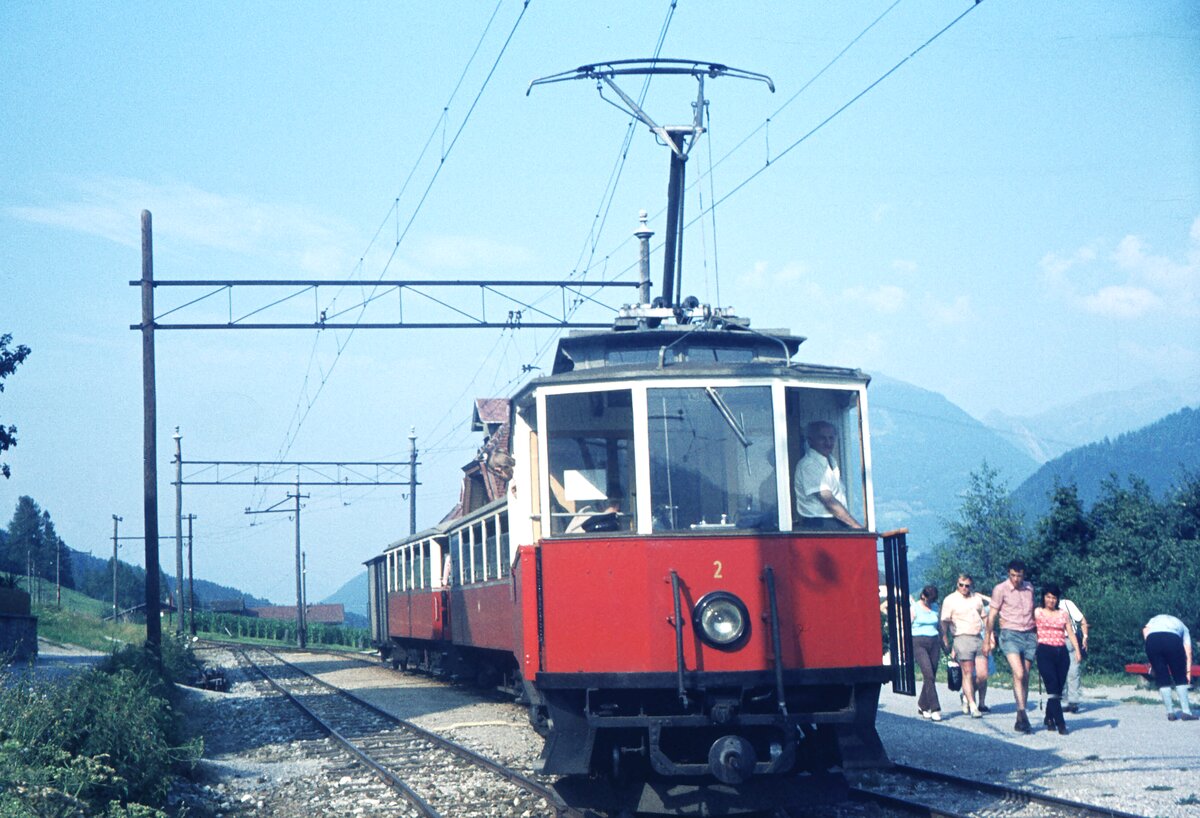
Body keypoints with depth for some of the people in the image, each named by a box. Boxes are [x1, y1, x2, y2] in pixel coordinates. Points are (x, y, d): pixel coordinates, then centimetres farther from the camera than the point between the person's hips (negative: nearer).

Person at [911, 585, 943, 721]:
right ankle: (935, 709, -18)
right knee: (929, 675, -15)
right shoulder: (914, 609, -1)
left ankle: (922, 705, 23)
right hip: (919, 643, -5)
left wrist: (941, 645, 20)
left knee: (931, 676, 4)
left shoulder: (935, 607, 13)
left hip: (933, 643, 5)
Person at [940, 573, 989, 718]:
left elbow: (984, 618, 24)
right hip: (962, 639, -5)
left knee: (982, 675, -3)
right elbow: (944, 624, -1)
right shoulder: (950, 600, 1)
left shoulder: (977, 598, 16)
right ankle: (972, 706, -1)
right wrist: (948, 646, -5)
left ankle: (967, 696, 19)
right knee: (968, 673, -5)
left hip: (979, 638, 5)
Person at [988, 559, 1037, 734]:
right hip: (1010, 635, -4)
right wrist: (987, 640, 2)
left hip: (1029, 635, 5)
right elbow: (992, 615, 2)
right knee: (1018, 674, -20)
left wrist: (1037, 634, 22)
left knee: (1025, 677, 3)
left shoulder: (1029, 588, 12)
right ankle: (1022, 714, -22)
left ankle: (1020, 721, 8)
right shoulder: (1000, 589, -1)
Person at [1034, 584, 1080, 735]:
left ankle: (1049, 718, 21)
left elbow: (1070, 633, 12)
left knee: (1059, 688, 3)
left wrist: (1077, 650, 1)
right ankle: (1060, 723, -15)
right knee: (1053, 687, -12)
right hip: (1045, 652, -4)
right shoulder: (1037, 613, 5)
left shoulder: (1063, 613, 13)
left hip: (1061, 653, 4)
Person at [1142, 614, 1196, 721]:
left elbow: (1145, 630, 15)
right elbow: (1188, 651, 21)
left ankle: (1170, 712, 11)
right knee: (1180, 677, 12)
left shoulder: (1155, 619, 39)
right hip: (1172, 639, -1)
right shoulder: (1182, 627, 35)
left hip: (1152, 639, 1)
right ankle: (1186, 711, 9)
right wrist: (1188, 671, 18)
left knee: (1162, 678, 11)